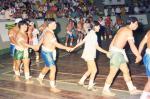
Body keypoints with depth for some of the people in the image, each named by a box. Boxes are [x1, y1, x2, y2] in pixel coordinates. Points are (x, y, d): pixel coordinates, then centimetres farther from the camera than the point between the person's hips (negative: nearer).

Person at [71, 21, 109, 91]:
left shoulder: (90, 33, 12)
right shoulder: (93, 34, -17)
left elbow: (82, 41, 17)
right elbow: (97, 47, -19)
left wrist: (74, 48, 22)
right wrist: (106, 52, -16)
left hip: (89, 55, 9)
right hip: (89, 55, -9)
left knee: (90, 70, 16)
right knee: (94, 70, -4)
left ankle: (81, 81, 24)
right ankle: (90, 86, 2)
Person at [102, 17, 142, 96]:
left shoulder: (123, 29, 15)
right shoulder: (129, 31, -12)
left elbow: (113, 41, 17)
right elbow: (132, 46, -16)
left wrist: (110, 51, 21)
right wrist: (139, 56, -7)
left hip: (118, 52, 10)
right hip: (117, 52, -10)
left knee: (126, 71, 13)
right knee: (113, 73, 0)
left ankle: (132, 89, 21)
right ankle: (105, 90, 12)